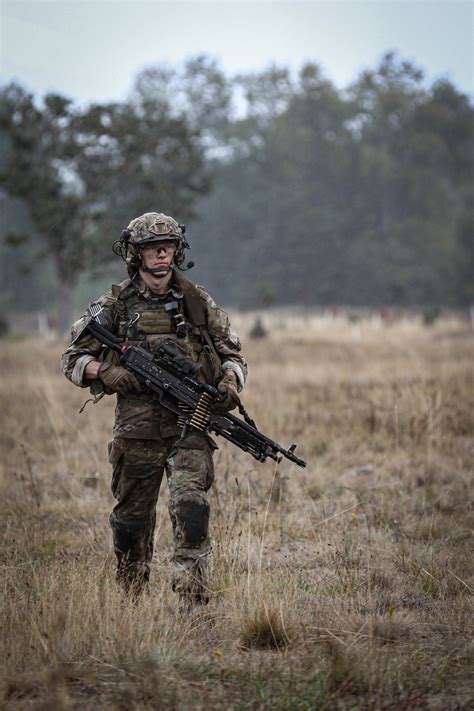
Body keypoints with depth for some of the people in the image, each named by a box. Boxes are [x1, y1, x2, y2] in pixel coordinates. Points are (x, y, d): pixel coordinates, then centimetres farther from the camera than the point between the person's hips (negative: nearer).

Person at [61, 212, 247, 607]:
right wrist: (107, 373, -12)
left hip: (190, 425, -1)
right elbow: (73, 359, 8)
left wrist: (230, 382, -7)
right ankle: (131, 599, 27)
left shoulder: (197, 301, 7)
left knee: (191, 508, -17)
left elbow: (233, 354, 14)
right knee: (132, 517, 9)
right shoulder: (116, 305, 4)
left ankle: (194, 601, -19)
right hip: (137, 429, 1)